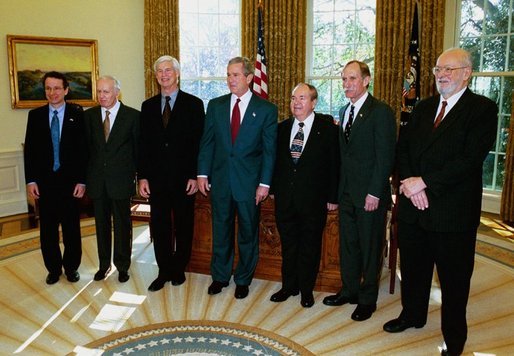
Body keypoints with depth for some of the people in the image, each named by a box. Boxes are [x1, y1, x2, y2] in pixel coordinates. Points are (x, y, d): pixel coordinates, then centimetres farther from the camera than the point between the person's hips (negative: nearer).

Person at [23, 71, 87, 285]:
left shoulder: (77, 114, -2)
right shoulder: (35, 115, 6)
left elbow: (83, 149, -3)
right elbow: (29, 150, 5)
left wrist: (82, 180, -8)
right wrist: (31, 180, -2)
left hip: (70, 180, -2)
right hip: (45, 181, 2)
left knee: (72, 227, 8)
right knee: (47, 229, 9)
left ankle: (71, 267, 25)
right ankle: (54, 268, 25)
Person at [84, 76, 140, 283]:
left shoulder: (132, 116, -4)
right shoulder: (89, 116, 5)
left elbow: (138, 148, 0)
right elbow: (86, 147, 8)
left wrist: (136, 175, -1)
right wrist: (86, 176, 4)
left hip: (121, 180, -3)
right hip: (97, 180, 3)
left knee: (122, 225, 7)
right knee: (101, 224, 13)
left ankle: (122, 266, 22)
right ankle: (104, 264, 28)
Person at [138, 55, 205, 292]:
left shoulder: (193, 104, -2)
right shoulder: (148, 106, 9)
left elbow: (199, 142, -5)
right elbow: (143, 144, 7)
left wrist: (195, 176, -11)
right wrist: (142, 177, 0)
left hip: (183, 178, -3)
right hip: (156, 178, 3)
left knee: (183, 226, 10)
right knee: (159, 227, 8)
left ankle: (179, 269, 27)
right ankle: (164, 272, 21)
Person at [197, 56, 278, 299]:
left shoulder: (266, 110, -3)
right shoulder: (215, 106, 5)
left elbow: (269, 150, -5)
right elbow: (207, 142, 6)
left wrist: (264, 183, -9)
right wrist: (202, 173, 0)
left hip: (249, 182, -2)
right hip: (220, 179, 3)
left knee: (248, 232, 11)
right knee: (220, 230, 13)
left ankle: (243, 279, 28)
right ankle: (220, 276, 31)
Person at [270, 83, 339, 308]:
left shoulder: (327, 128, -5)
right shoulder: (282, 128, 7)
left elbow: (334, 164, -6)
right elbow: (276, 160, 11)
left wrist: (332, 197, -8)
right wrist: (273, 188, 7)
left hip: (313, 199, -3)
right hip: (285, 197, 4)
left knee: (310, 246, 9)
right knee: (288, 244, 14)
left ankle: (306, 290, 26)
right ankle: (289, 286, 30)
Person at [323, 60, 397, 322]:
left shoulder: (381, 112, -11)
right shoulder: (344, 111, 12)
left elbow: (385, 156, -15)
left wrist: (374, 192, -18)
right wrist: (338, 189, 10)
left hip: (370, 194, -7)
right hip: (347, 192, 7)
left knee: (370, 247, 7)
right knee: (347, 244, 16)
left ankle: (367, 299, 22)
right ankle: (349, 290, 32)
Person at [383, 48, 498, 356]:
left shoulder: (482, 109, -7)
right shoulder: (423, 108, 12)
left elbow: (470, 159, -18)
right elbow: (403, 149, 7)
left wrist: (424, 182, -19)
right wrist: (410, 183, -10)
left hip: (453, 211, -5)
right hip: (414, 206, 6)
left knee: (454, 278, 9)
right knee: (413, 268, 20)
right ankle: (412, 315, 42)